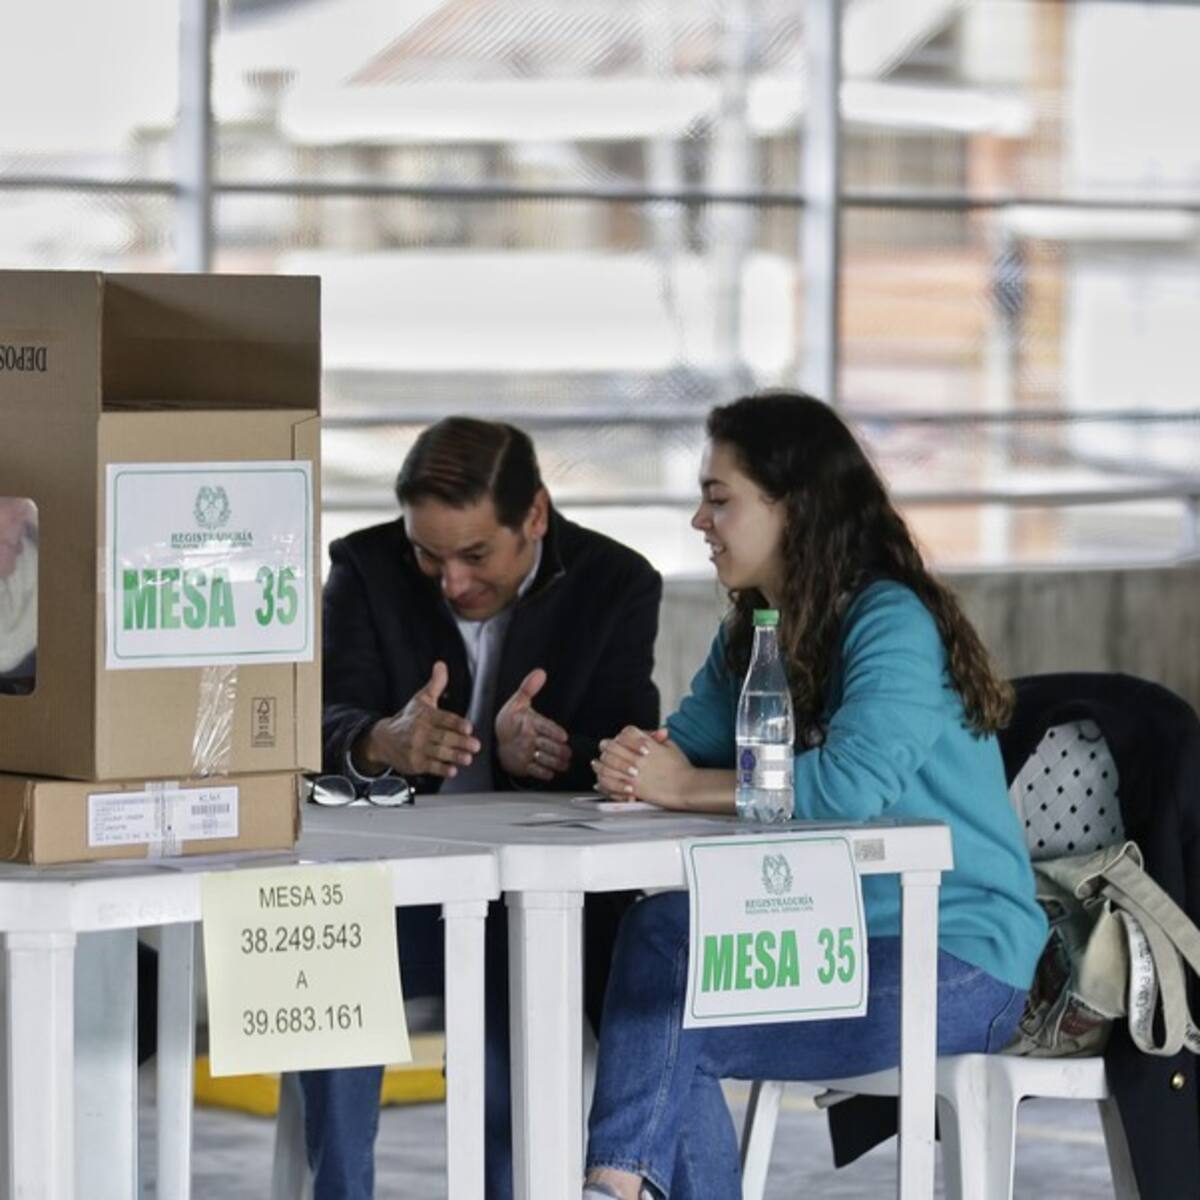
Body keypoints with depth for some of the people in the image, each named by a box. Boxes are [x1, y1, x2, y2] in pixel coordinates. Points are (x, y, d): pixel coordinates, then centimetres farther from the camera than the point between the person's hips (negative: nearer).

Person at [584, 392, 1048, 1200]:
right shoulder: (752, 631, 13)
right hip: (836, 933, 8)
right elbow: (689, 742, 6)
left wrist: (683, 787, -21)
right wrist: (636, 761, -19)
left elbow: (850, 785, -31)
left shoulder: (893, 625, -17)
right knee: (659, 929, -17)